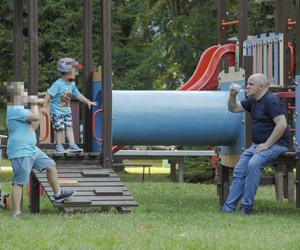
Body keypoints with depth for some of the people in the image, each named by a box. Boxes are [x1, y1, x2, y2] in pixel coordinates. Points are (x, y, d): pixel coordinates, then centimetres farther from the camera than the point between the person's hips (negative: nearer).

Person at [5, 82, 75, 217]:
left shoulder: (19, 108, 12)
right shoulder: (15, 110, -21)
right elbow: (36, 117, -28)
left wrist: (36, 102, 10)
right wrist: (34, 103, -9)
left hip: (31, 149, 10)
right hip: (20, 152, -10)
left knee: (50, 165, 16)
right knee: (19, 182, -7)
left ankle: (58, 193, 29)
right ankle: (16, 212, -3)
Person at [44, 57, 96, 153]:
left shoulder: (71, 85, 5)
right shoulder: (57, 84, -20)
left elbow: (78, 94, 17)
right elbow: (49, 95, -21)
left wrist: (88, 102, 18)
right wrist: (43, 107, -23)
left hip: (67, 110, 7)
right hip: (56, 111, -7)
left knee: (69, 127, 1)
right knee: (60, 128, -6)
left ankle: (72, 145, 1)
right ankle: (59, 146, 7)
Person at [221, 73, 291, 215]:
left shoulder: (271, 101, -16)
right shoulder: (253, 101, 14)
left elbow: (282, 124, -24)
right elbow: (233, 108, 24)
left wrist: (267, 144, -22)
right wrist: (232, 95, 2)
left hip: (275, 143, -10)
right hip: (258, 144, 10)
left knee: (253, 164, -30)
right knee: (239, 170, -2)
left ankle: (246, 206, -24)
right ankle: (229, 208, -2)